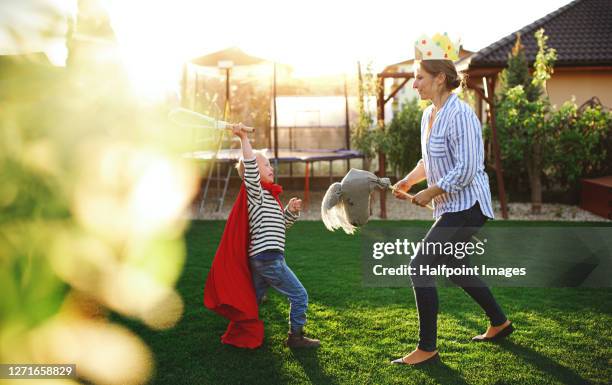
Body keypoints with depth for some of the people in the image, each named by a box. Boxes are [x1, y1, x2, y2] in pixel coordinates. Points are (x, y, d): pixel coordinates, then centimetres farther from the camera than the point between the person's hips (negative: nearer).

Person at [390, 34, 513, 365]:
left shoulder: (460, 115, -21)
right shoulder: (428, 115, 8)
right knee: (455, 267, 22)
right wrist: (408, 181, 7)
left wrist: (428, 194, -17)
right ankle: (499, 322, 42)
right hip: (450, 207, 10)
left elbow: (465, 171, -25)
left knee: (420, 267, -11)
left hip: (466, 207, -10)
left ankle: (427, 348, 1)